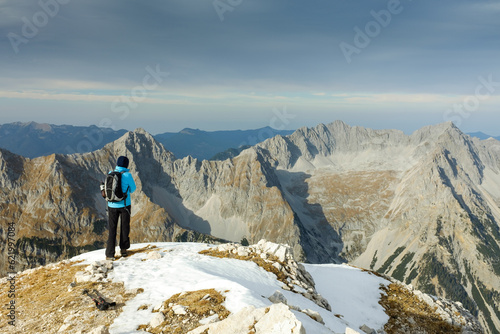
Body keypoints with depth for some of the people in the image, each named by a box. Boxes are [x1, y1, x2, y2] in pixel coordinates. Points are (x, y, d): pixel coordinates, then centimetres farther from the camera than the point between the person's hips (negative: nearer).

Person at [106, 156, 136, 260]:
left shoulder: (110, 174, -2)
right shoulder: (127, 175, -12)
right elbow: (133, 189, 2)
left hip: (112, 205, 2)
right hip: (125, 204, -2)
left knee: (112, 229, 7)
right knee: (124, 227, 16)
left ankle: (110, 254, 4)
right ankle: (123, 249, 25)